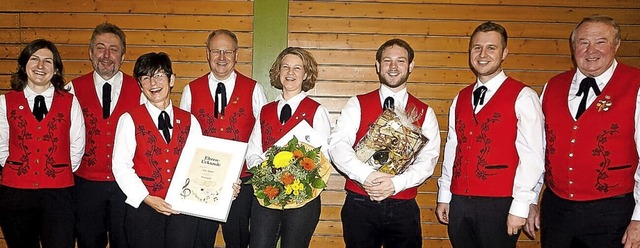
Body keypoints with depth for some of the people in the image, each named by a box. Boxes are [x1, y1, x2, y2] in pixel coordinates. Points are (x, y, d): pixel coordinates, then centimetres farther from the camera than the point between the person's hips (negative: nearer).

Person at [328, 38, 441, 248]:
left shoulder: (424, 113, 6)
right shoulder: (357, 105, 3)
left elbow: (428, 159, -5)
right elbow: (337, 145, -9)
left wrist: (395, 183, -20)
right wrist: (367, 175, -24)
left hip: (404, 208, 1)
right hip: (360, 204, -1)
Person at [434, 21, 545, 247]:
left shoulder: (523, 97, -7)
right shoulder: (461, 98, 11)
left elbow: (532, 157, -11)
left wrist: (520, 207, -14)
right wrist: (444, 197, 11)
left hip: (499, 204, -5)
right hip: (458, 203, 5)